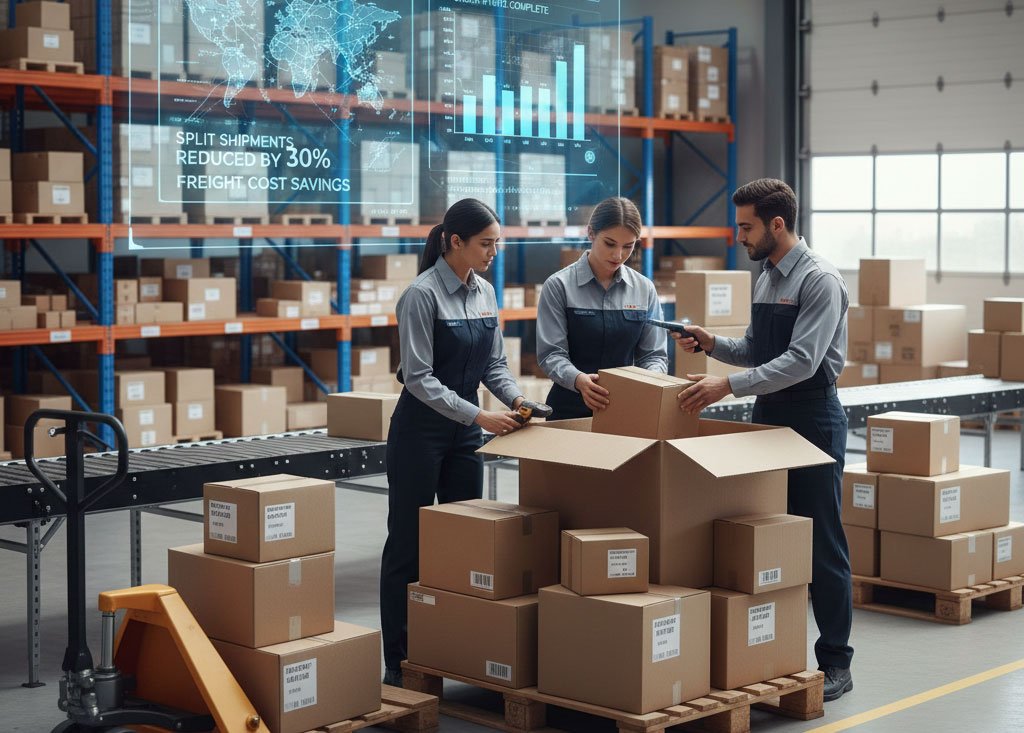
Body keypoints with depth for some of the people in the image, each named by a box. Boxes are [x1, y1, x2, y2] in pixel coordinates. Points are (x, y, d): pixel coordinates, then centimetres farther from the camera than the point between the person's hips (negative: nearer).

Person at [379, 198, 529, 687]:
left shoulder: (485, 293, 6)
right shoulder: (423, 294, -16)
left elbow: (493, 363, 13)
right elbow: (419, 377, -19)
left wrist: (515, 398, -6)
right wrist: (478, 416, -25)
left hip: (465, 430, 7)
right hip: (421, 429, -7)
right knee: (408, 545, 0)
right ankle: (397, 663, 6)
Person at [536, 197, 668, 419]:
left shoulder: (644, 289, 5)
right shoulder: (559, 286, -6)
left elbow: (654, 354, 5)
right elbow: (550, 353, -10)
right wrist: (578, 380, -30)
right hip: (571, 410, -2)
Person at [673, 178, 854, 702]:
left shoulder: (820, 281, -15)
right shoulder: (765, 280, 11)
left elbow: (801, 362, -24)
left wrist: (729, 386, -28)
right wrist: (713, 345, 1)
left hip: (812, 421, -8)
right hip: (768, 420, 8)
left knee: (821, 545, -2)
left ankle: (835, 663, 7)